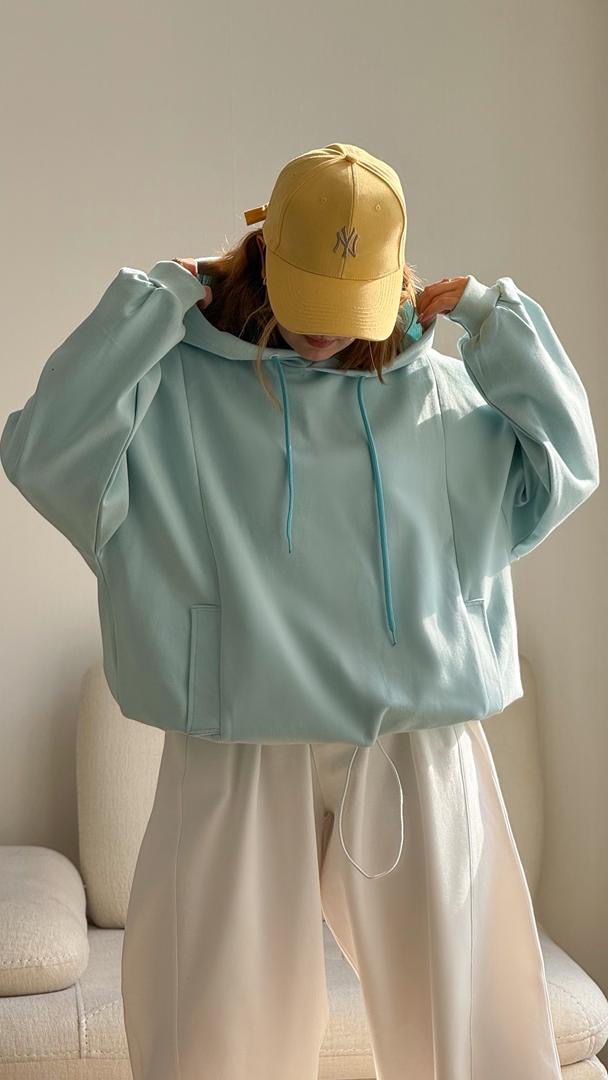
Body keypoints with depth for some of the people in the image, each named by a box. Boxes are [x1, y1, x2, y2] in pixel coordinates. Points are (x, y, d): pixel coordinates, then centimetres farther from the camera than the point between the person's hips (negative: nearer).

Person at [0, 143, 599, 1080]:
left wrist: (496, 319, 2)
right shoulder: (180, 387, -2)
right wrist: (152, 302, -11)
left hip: (422, 756, 3)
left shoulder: (437, 391, 8)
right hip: (240, 761, -2)